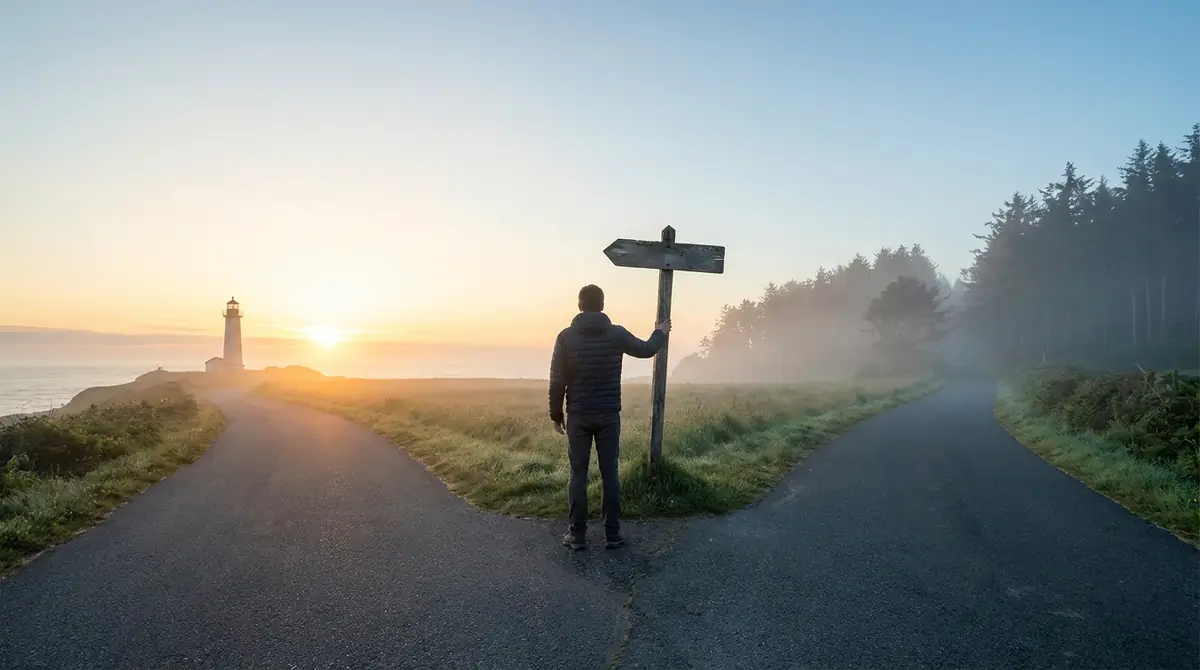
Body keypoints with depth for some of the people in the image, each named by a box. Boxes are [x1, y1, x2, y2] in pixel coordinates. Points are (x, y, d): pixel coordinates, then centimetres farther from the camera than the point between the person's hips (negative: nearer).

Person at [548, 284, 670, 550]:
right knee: (610, 474, 7)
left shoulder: (567, 336, -5)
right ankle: (612, 534, 12)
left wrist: (556, 414, 7)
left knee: (578, 475, 6)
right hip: (609, 415, 1)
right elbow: (646, 349, 16)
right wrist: (661, 333, 36)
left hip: (578, 415, 0)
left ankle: (577, 535, 10)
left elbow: (557, 380, -5)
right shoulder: (617, 334, -2)